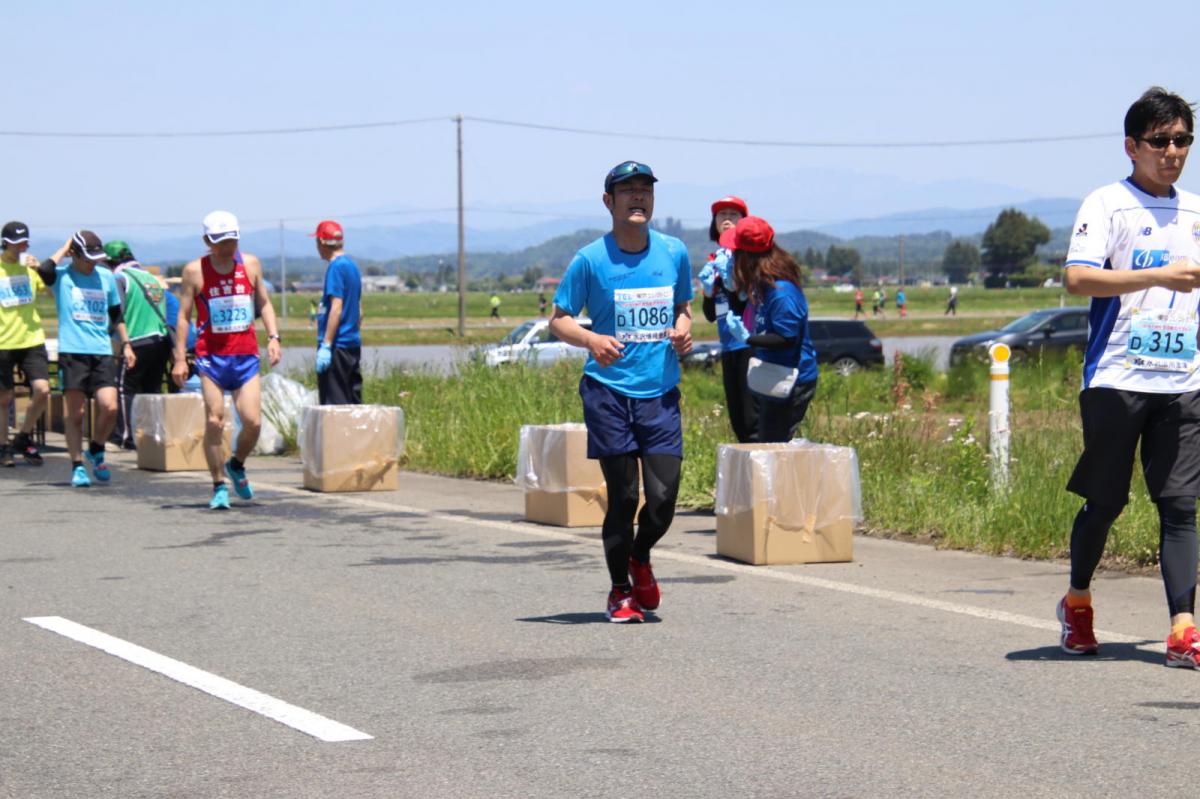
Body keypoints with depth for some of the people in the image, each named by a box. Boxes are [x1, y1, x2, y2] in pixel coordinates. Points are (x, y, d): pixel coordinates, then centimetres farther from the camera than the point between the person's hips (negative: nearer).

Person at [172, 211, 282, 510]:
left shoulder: (250, 264, 8)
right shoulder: (195, 271, -1)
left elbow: (264, 303, 17)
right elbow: (183, 315, 2)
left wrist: (273, 337, 3)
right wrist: (180, 358, -3)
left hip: (246, 355, 2)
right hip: (211, 356, -2)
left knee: (253, 422, -7)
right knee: (214, 422, -7)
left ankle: (237, 465, 23)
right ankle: (219, 487, 5)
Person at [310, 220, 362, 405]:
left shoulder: (336, 267, -12)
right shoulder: (352, 266, 14)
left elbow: (336, 308, -19)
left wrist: (325, 345, -20)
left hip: (337, 346, -9)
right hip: (353, 344, 9)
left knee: (333, 404, -7)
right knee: (353, 403, 11)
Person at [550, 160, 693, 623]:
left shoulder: (674, 253, 8)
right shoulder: (590, 260, -3)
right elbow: (558, 319, 2)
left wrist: (684, 329, -1)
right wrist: (591, 340, -18)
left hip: (661, 393, 3)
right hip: (609, 393, -3)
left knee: (664, 497, -3)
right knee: (623, 497, -3)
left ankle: (640, 559, 28)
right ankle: (620, 591, 16)